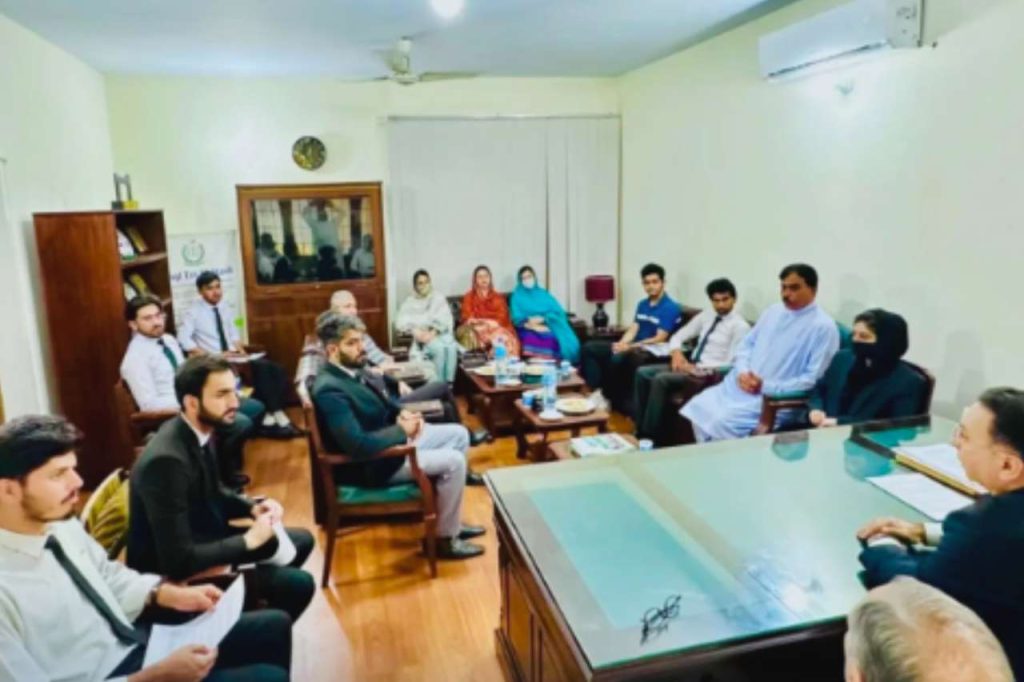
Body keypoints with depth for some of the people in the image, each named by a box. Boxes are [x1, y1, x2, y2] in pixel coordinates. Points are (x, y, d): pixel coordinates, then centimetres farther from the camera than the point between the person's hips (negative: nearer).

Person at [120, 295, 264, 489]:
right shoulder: (135, 357, -16)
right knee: (241, 424, -23)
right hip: (175, 412, -9)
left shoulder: (168, 340, 9)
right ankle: (225, 473, 2)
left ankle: (226, 459, 16)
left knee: (255, 408, 5)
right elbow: (149, 404, -21)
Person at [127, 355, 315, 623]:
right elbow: (179, 561, -32)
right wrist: (248, 540, -22)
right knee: (299, 584, -14)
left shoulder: (201, 431, -6)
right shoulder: (166, 460, -32)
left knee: (301, 541, 14)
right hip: (177, 572, -9)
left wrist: (253, 508, -5)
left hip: (203, 540, 9)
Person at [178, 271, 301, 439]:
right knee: (261, 367, -29)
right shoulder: (194, 312, -5)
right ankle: (276, 415, -21)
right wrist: (209, 356, -22)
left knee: (276, 370, -18)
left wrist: (240, 350, -1)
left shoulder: (224, 306, 11)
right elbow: (183, 339, -15)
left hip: (233, 357, 6)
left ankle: (270, 417, -21)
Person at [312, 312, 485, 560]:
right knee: (453, 461, -17)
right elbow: (358, 445, -33)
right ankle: (446, 538, 2)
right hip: (373, 463, -10)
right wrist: (402, 430, -21)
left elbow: (385, 402, 17)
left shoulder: (355, 369, 2)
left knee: (458, 434, 9)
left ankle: (449, 518, 18)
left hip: (393, 437, 10)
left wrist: (403, 413, -6)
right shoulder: (329, 390, -27)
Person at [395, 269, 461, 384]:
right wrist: (415, 331, -19)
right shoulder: (409, 302, 12)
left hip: (441, 332, 1)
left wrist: (434, 332, -15)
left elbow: (446, 319, 1)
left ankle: (449, 382, -29)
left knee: (451, 347, -33)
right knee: (439, 348, -34)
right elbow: (401, 322, 0)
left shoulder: (439, 298, 15)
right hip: (423, 335, -1)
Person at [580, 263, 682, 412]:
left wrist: (630, 346, -21)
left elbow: (660, 339, -17)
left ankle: (617, 401, -17)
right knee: (589, 347, -3)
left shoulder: (670, 307, -10)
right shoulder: (642, 304, 15)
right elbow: (633, 329, 9)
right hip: (632, 347, 8)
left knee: (618, 359, -36)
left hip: (652, 352, -8)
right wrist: (621, 344, -13)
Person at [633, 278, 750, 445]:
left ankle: (651, 437, -18)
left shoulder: (740, 326, -9)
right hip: (690, 365, 8)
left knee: (660, 380, -28)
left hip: (709, 373, -8)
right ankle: (640, 429, -7)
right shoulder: (706, 315, 13)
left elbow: (732, 364, -16)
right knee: (643, 373, -8)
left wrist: (698, 369, -19)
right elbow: (678, 336, 16)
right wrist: (677, 353, -6)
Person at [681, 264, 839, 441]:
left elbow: (811, 379, -13)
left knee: (720, 422, -26)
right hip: (739, 386, 7)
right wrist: (742, 372, -4)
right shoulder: (773, 312, 13)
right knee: (697, 408, -10)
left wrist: (766, 387, -19)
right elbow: (747, 345, 18)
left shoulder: (823, 327, -8)